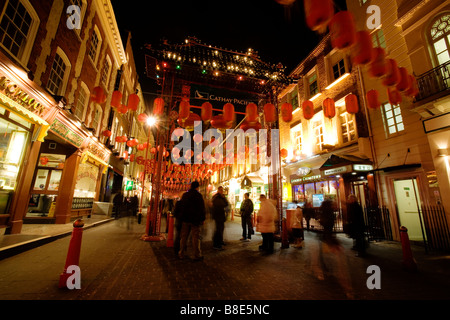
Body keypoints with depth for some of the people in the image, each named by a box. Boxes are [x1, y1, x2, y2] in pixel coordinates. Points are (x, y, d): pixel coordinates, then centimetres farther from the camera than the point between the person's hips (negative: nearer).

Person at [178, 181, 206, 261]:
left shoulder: (185, 195, 9)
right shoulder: (198, 195, -9)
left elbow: (181, 205, 16)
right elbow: (202, 208, -10)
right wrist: (203, 218, -2)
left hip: (185, 219, 5)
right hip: (195, 219, -5)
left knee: (184, 237, 12)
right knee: (195, 237, 0)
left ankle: (181, 254, 20)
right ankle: (197, 256, 7)